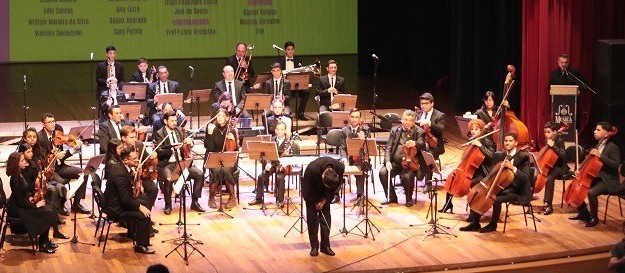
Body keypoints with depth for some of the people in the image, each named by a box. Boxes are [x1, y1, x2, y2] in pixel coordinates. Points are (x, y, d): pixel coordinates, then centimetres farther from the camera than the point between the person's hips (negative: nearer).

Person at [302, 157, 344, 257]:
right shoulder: (312, 169, -42)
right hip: (311, 189, -3)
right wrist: (316, 201, -10)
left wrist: (324, 199, -13)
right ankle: (314, 247, 0)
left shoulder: (340, 168, -32)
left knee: (326, 216, -1)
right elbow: (309, 187, -23)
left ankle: (325, 245, 5)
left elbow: (337, 185, -13)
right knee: (312, 216, -6)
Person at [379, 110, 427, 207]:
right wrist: (387, 161, -12)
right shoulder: (395, 130, 10)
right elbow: (388, 148, 6)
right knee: (383, 172, -22)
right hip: (395, 162, 3)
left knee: (407, 176, -32)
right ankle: (391, 197, -2)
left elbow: (422, 145, -15)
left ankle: (409, 198, -3)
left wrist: (415, 143, -39)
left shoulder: (419, 132, 2)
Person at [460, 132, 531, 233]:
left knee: (496, 199, -32)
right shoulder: (500, 156, 9)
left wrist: (512, 167, -31)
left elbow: (526, 178, -19)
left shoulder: (523, 156, -11)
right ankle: (475, 223, 2)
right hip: (501, 186, 7)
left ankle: (493, 225, -8)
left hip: (516, 190, -7)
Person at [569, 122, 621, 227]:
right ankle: (583, 213, 15)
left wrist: (600, 156, -28)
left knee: (591, 192, -32)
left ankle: (594, 217, -11)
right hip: (596, 177, 9)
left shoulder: (612, 147, -13)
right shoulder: (598, 145, 12)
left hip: (608, 181, -9)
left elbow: (615, 164, -24)